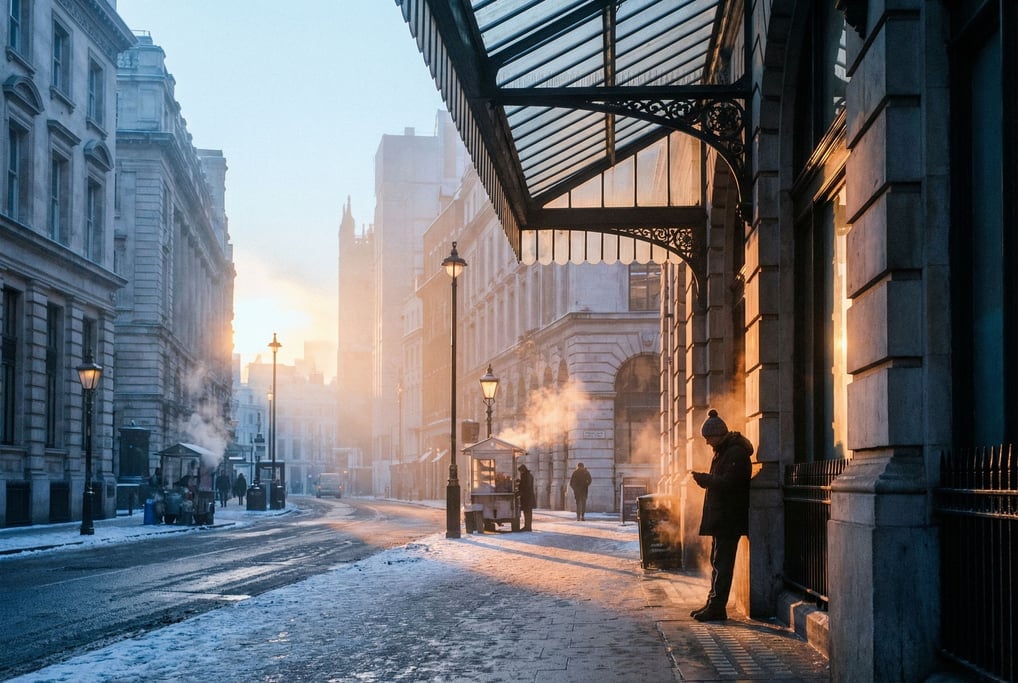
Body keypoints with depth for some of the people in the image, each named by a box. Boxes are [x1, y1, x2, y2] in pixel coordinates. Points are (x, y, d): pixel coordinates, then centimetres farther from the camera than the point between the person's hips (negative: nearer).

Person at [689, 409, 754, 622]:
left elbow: (728, 482, -24)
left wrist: (704, 479, -17)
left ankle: (717, 607, -7)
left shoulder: (736, 453, -16)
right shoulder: (724, 451, 17)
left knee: (722, 562, -9)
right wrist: (706, 479, 5)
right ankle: (713, 604, 19)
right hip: (721, 516, 11)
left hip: (729, 518, -11)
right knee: (718, 561, 14)